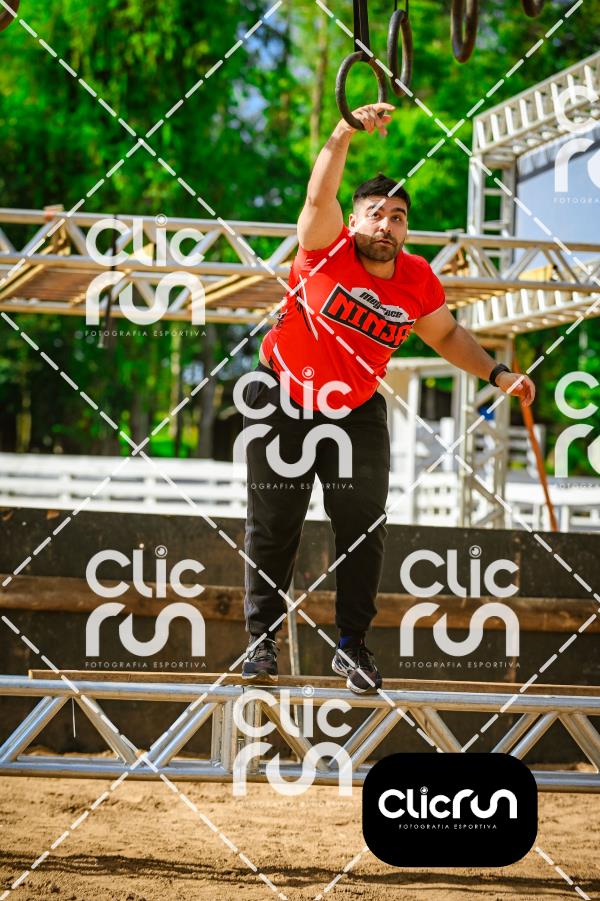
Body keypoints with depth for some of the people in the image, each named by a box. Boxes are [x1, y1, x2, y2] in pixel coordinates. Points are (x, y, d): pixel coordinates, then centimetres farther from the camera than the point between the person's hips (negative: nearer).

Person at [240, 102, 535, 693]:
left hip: (357, 411, 3)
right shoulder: (327, 249, -18)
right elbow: (320, 192, -37)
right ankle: (262, 639, 14)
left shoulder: (419, 282, -9)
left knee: (363, 529, 1)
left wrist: (497, 374, -1)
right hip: (282, 399, -3)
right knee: (272, 527, 2)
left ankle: (352, 645, 13)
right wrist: (347, 130, -50)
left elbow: (446, 336, 9)